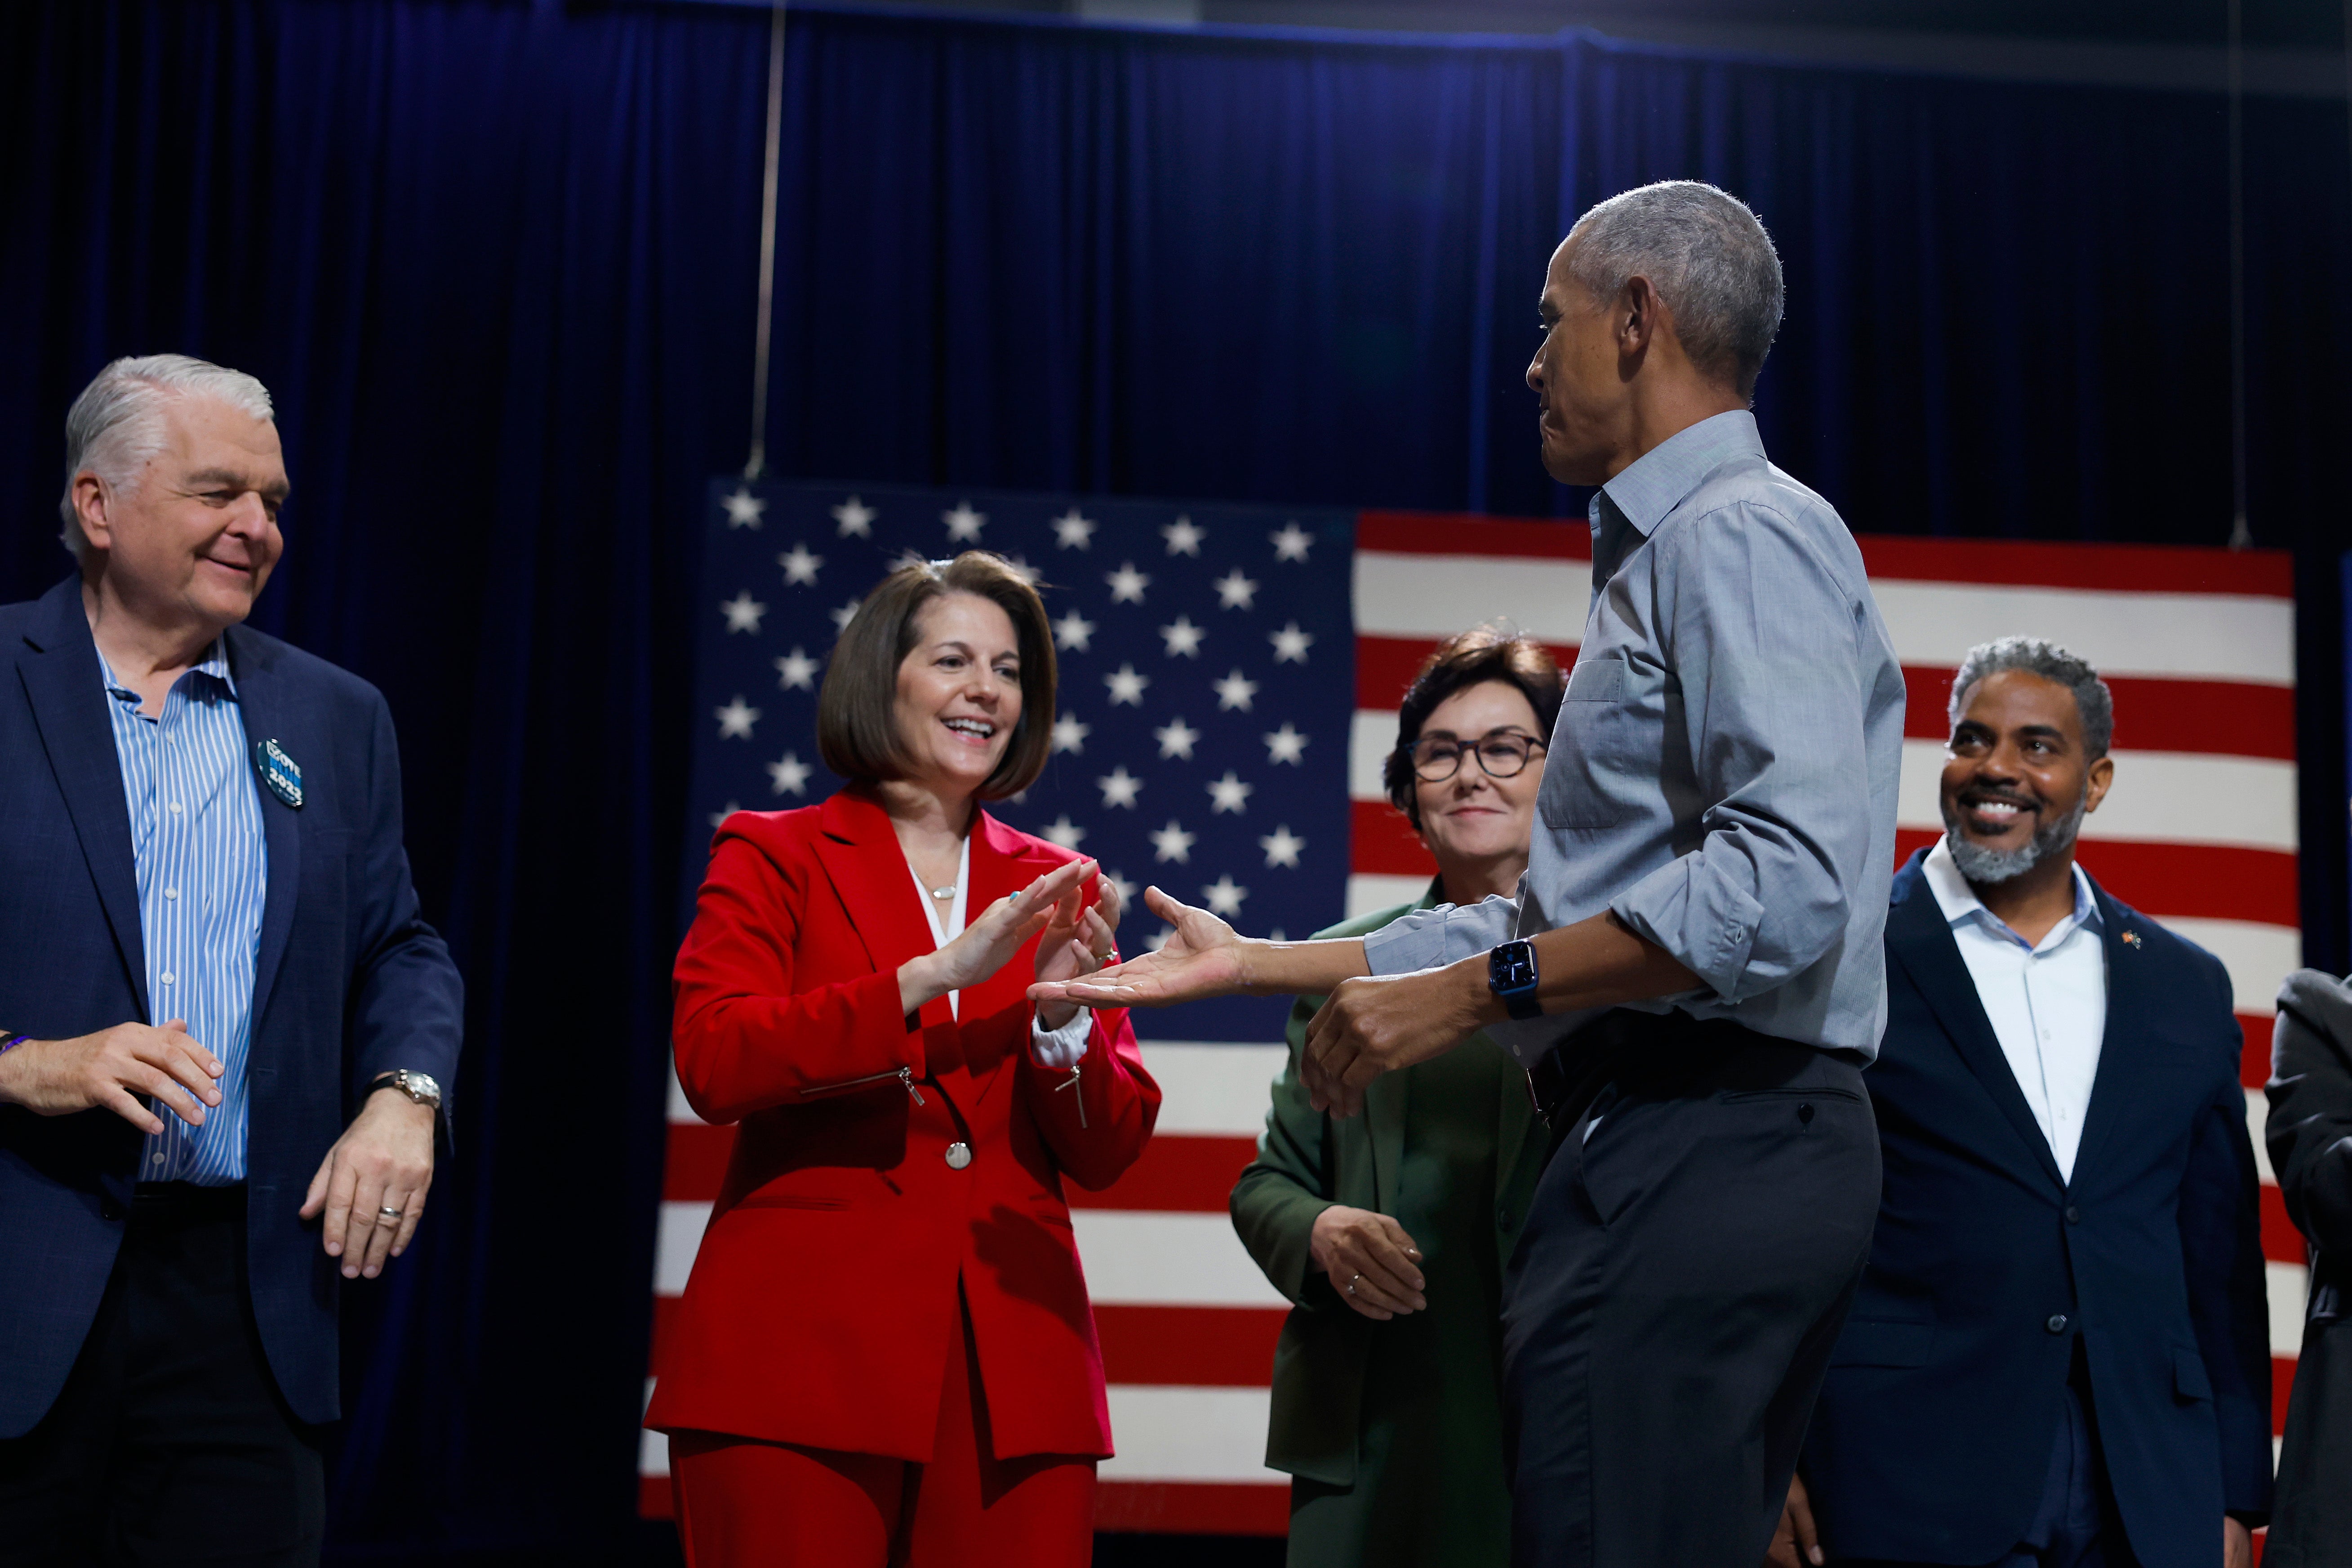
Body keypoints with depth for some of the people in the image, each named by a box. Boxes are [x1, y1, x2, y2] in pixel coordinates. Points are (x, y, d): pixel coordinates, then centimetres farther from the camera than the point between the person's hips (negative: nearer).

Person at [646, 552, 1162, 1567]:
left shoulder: (1054, 890, 15)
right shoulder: (775, 858, 7)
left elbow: (1107, 1155, 9)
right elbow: (713, 1062, -10)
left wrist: (1063, 1012, -10)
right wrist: (931, 975, -17)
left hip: (1014, 1377, 3)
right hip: (802, 1363, -3)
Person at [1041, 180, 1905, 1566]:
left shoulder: (1742, 534, -7)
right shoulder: (1665, 560, 26)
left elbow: (1787, 880, -23)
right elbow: (1560, 922, 25)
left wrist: (1470, 994, -16)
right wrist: (1252, 965, 24)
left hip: (1702, 1154, -10)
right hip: (1669, 1152, 10)